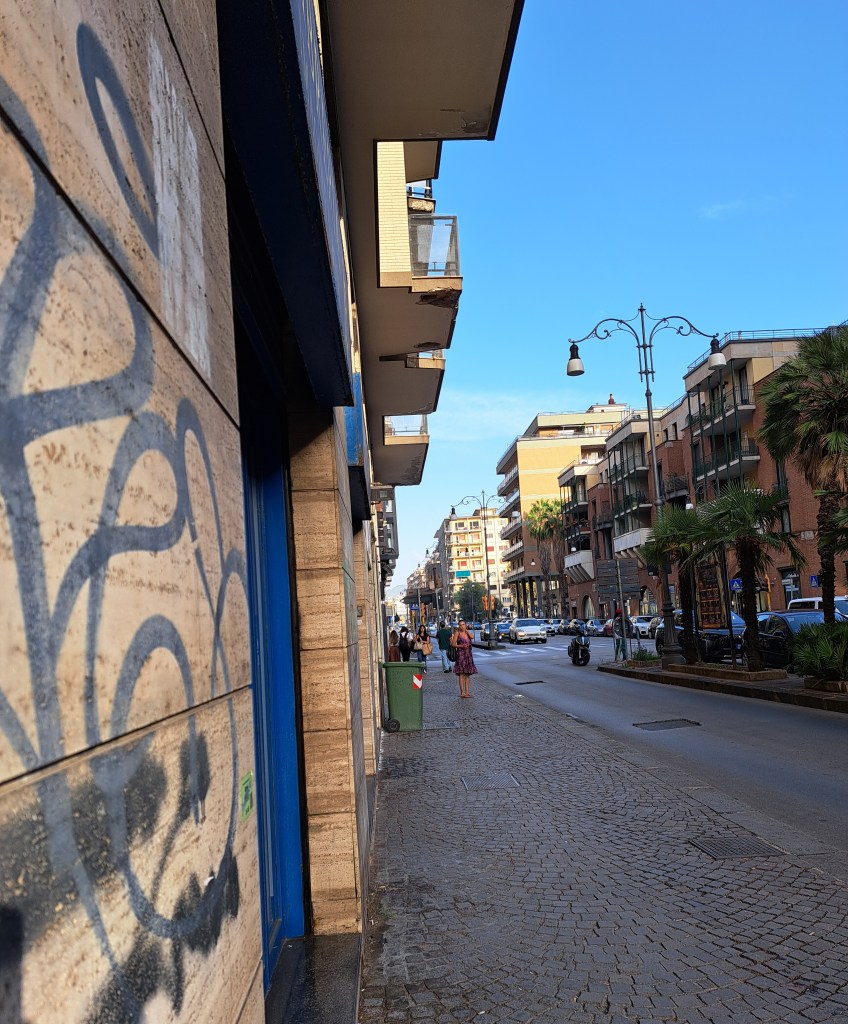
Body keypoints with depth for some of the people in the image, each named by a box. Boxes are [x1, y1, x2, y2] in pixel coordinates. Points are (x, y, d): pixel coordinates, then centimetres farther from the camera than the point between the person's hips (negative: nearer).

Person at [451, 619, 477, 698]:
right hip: (461, 654, -6)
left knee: (468, 674, 6)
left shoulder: (467, 632, 12)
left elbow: (472, 636, -10)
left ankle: (467, 692, 9)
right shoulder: (457, 633, -2)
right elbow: (453, 644, -4)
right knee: (462, 674, -8)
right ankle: (462, 692, -7)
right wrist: (461, 646, -17)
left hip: (468, 655, 6)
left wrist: (466, 630, -4)